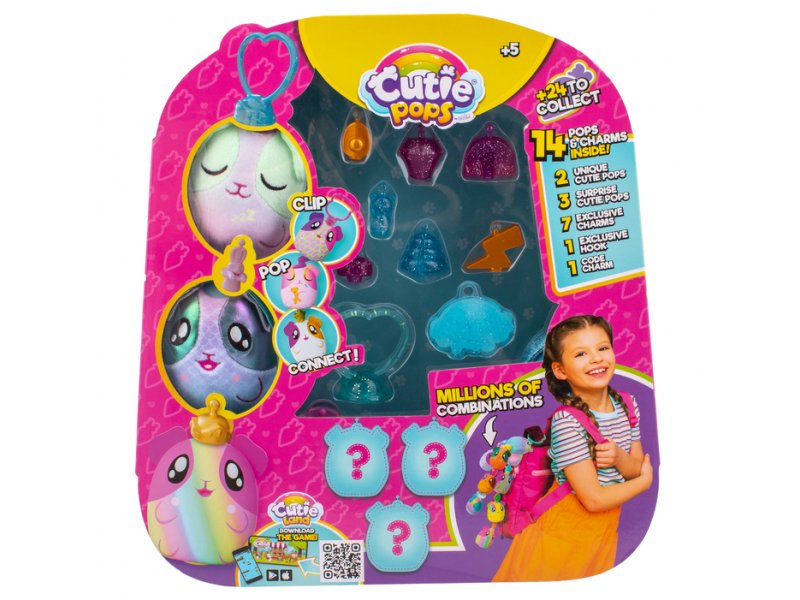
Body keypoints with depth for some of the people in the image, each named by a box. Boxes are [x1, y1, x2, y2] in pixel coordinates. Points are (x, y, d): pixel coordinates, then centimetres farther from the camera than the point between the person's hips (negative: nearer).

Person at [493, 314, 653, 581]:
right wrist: (645, 480, -9)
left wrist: (618, 457, -22)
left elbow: (635, 469, 1)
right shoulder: (566, 420, -27)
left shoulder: (627, 405, -6)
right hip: (564, 534, -6)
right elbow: (594, 500, -24)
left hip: (605, 530, 7)